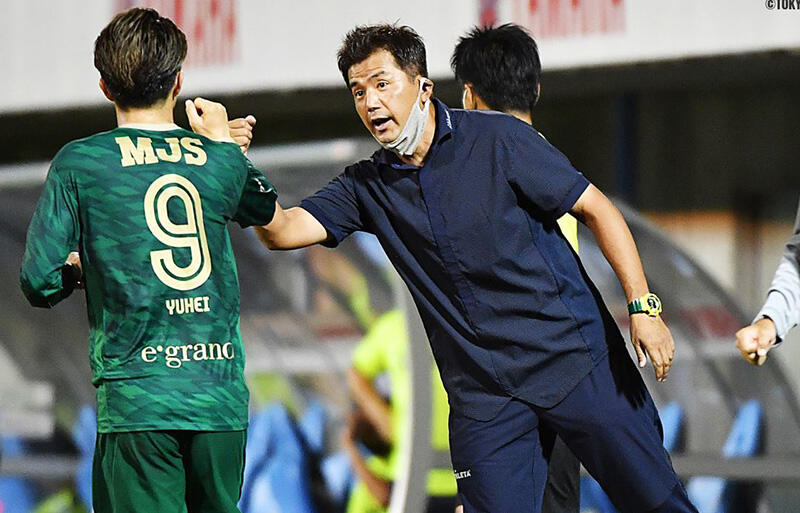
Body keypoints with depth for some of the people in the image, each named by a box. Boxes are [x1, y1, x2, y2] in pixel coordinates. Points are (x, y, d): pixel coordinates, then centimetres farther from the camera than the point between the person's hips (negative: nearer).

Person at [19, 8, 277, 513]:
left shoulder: (79, 163, -3)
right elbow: (265, 208, 31)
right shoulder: (221, 162, 7)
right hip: (222, 396, 3)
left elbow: (41, 283, -5)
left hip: (136, 402, -3)